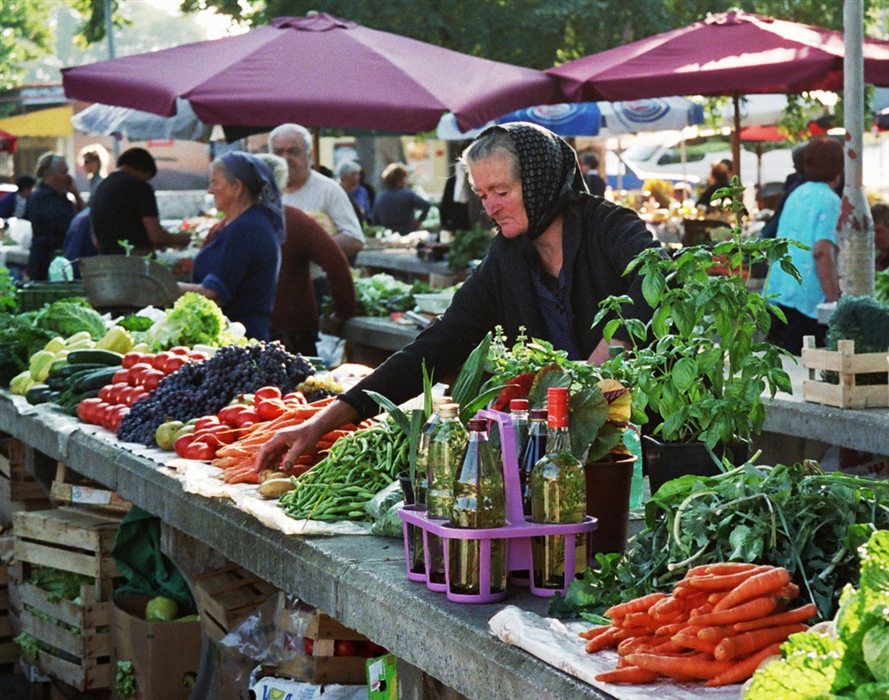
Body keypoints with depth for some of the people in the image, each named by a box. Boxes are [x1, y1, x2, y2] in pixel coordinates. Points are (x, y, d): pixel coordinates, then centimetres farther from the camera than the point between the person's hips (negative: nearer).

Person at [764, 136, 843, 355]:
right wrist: (834, 300, -20)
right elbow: (821, 251, -20)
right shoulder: (830, 201, -10)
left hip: (781, 288, 8)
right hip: (809, 293, -8)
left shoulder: (796, 194, 15)